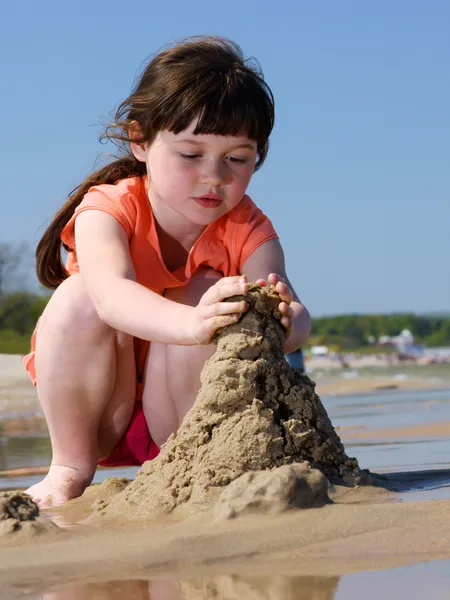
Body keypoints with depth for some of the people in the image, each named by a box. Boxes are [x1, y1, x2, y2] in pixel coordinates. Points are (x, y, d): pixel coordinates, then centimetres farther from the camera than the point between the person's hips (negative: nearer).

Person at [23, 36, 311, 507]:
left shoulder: (247, 230, -13)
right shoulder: (107, 210, -20)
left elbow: (296, 314, -31)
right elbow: (112, 293, -43)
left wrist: (282, 321, -57)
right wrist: (189, 323, -63)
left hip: (182, 411, 1)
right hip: (95, 404, -1)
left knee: (205, 293, -26)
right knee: (80, 297, -29)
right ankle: (71, 465, -14)